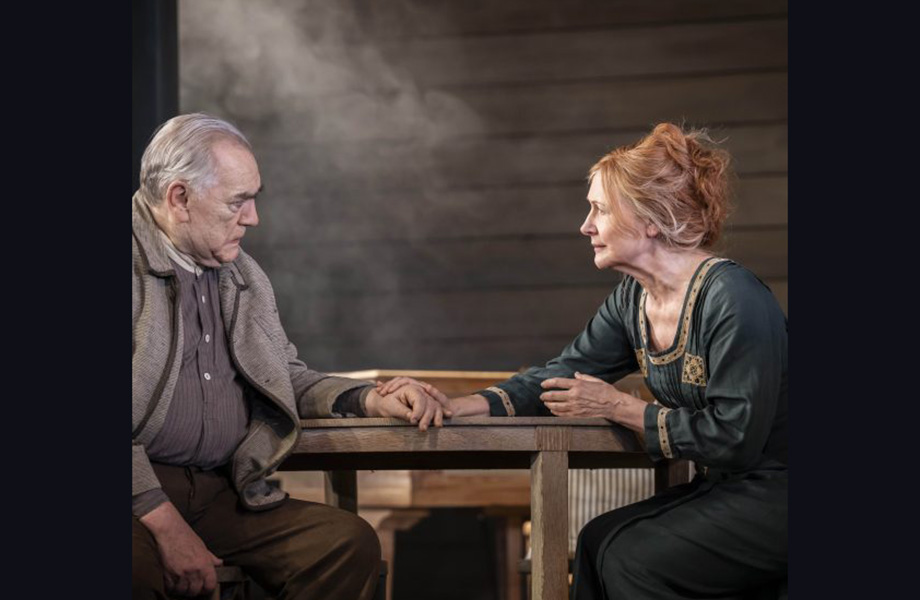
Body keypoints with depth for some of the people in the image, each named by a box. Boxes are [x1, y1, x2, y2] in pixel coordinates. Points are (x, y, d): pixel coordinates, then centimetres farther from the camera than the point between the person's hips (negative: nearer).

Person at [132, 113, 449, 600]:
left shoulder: (246, 278, 19)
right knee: (141, 561, -40)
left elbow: (289, 377, 29)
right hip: (142, 494, -6)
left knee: (351, 542, -16)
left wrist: (372, 400, 10)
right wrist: (165, 524, -21)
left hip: (222, 495, 7)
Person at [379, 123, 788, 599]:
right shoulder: (632, 299, 4)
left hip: (772, 492, -8)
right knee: (599, 541, -5)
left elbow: (735, 437, -23)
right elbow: (565, 372, 6)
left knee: (634, 557, -18)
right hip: (720, 488, 8)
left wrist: (617, 407, -17)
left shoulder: (731, 298, -22)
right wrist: (455, 407, -7)